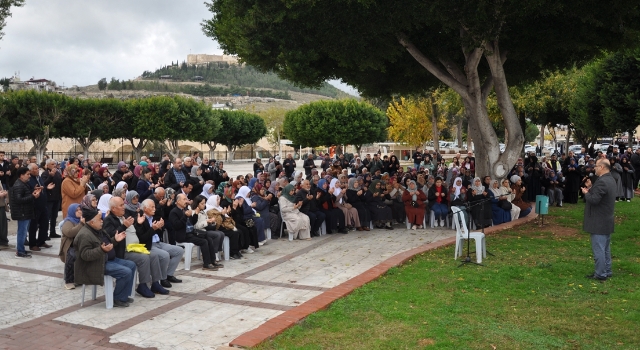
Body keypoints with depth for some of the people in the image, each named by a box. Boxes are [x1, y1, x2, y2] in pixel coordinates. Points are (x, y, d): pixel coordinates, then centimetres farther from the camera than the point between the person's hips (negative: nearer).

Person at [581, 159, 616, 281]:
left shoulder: (602, 182, -24)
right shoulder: (610, 180, 9)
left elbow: (594, 200, -27)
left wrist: (586, 193, -10)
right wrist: (591, 189, 4)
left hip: (599, 222, -10)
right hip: (607, 220, 10)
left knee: (598, 249, -2)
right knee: (606, 248, 18)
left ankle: (600, 274, 4)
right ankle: (607, 271, 27)